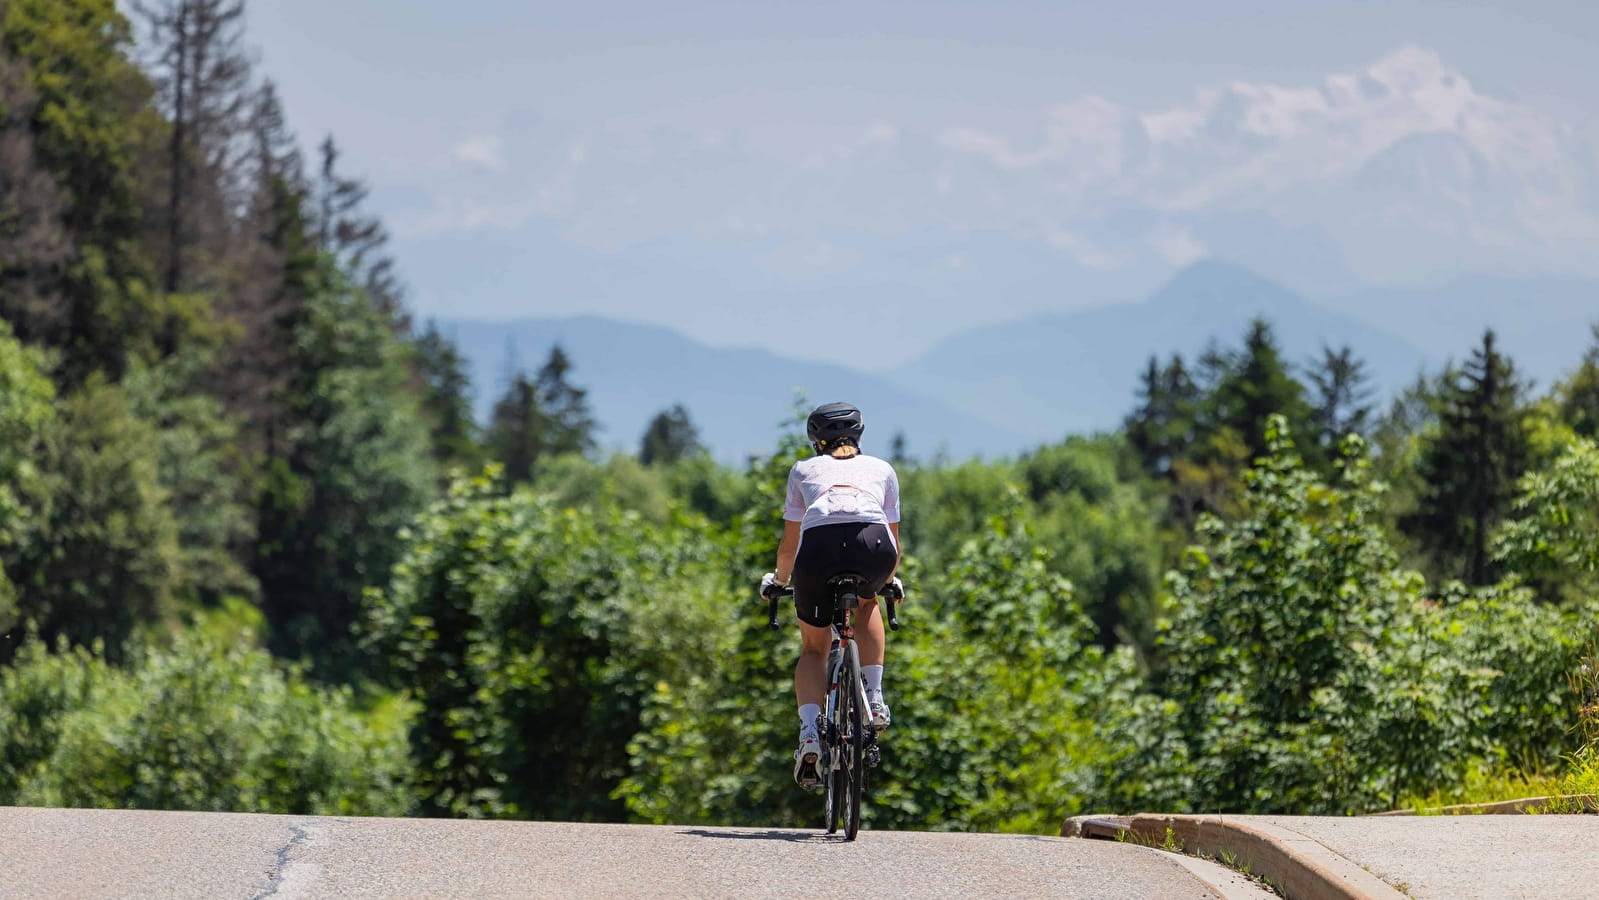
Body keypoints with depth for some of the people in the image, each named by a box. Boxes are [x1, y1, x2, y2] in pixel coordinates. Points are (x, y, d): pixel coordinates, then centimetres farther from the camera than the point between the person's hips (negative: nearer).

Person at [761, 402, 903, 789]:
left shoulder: (804, 470, 30)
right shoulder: (881, 469, 32)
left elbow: (789, 544, 28)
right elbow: (894, 542, 36)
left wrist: (778, 578, 48)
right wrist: (889, 579, 56)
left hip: (819, 544, -1)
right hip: (873, 544, 1)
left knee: (813, 648, 20)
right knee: (867, 604, 36)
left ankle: (810, 735, -2)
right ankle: (874, 698, 19)